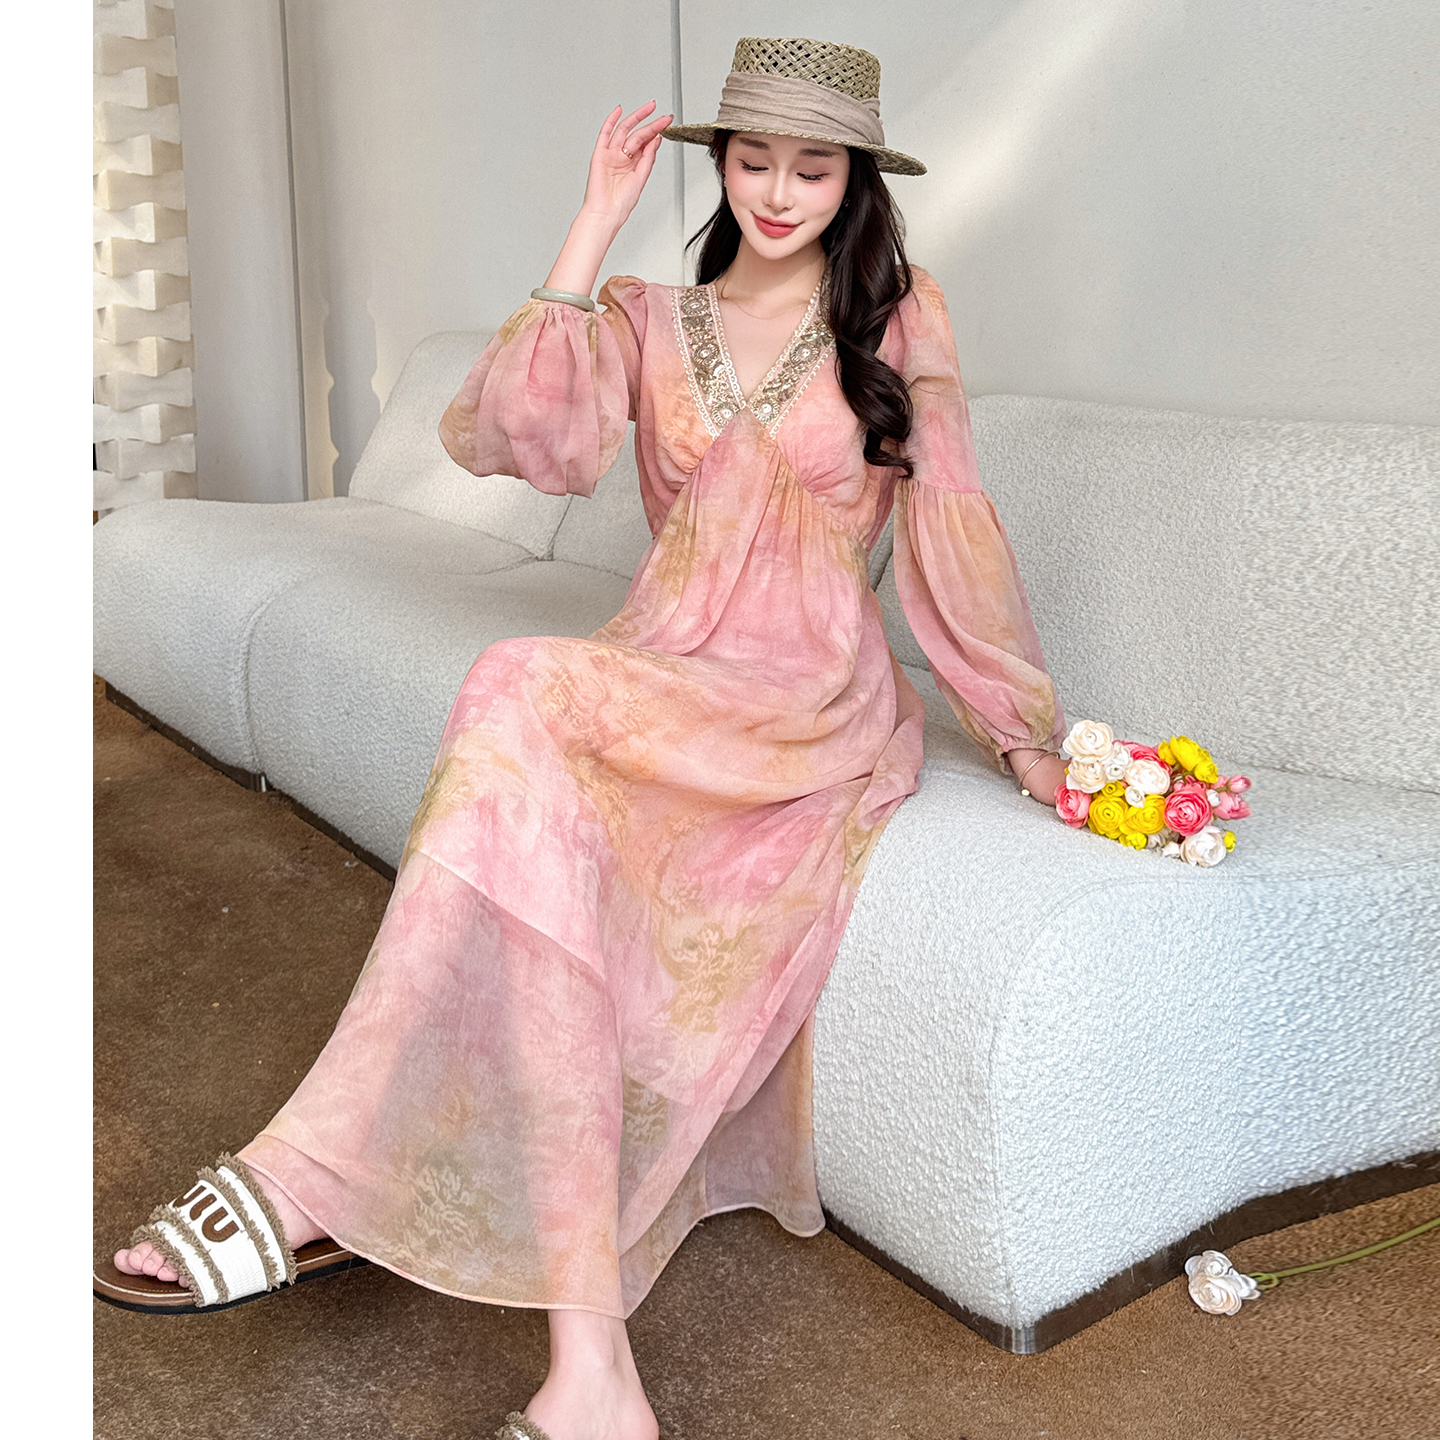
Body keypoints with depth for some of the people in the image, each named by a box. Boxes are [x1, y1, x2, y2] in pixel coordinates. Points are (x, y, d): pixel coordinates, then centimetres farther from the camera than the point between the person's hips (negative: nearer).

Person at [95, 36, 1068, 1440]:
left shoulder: (898, 323, 9)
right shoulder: (650, 321, 15)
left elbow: (949, 527, 10)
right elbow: (501, 432, -3)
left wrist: (1021, 729, 9)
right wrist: (596, 226, -2)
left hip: (814, 707, -3)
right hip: (655, 685, 3)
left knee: (525, 698, -33)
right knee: (545, 821, -34)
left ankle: (327, 1164, -29)